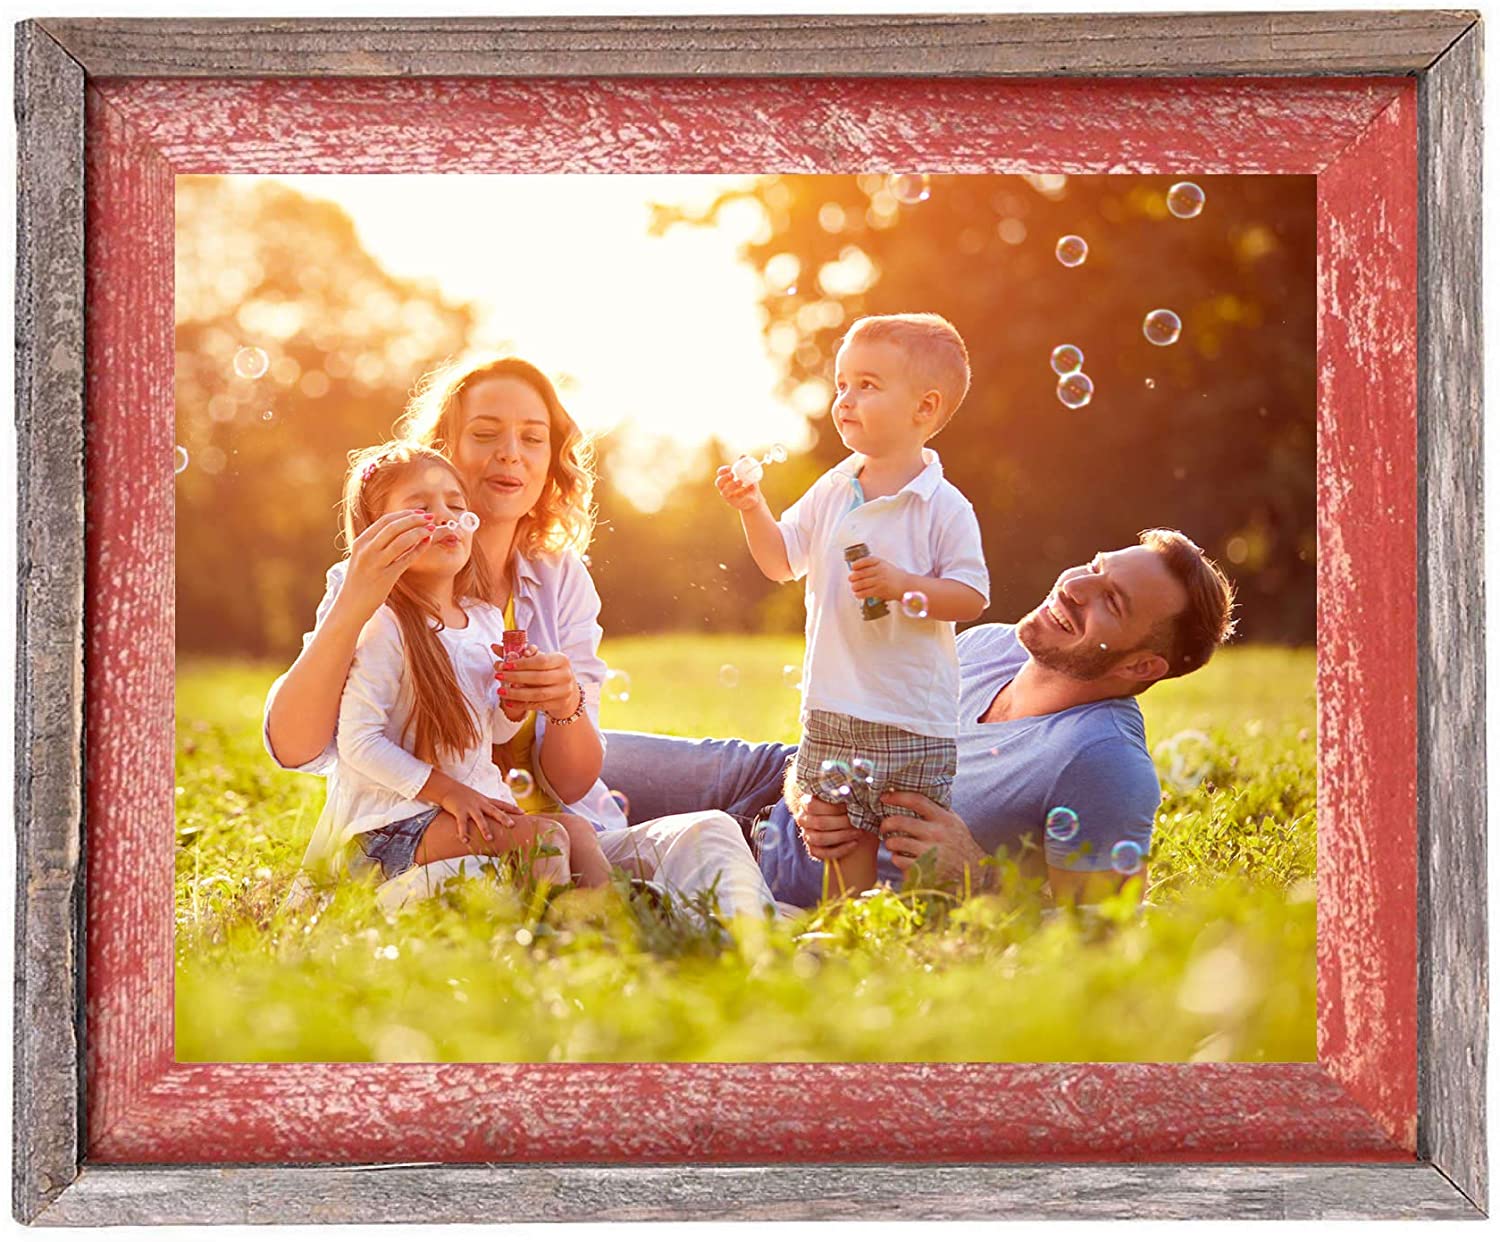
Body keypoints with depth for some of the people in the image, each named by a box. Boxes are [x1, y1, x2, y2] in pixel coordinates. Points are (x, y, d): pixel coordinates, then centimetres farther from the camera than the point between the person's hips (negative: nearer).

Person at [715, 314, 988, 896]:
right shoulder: (832, 491, 9)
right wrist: (753, 508, 0)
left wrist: (901, 584, -24)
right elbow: (782, 562, 15)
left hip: (914, 720, -5)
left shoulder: (944, 508, -9)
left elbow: (971, 596, -12)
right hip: (833, 710, 5)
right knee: (844, 839, 7)